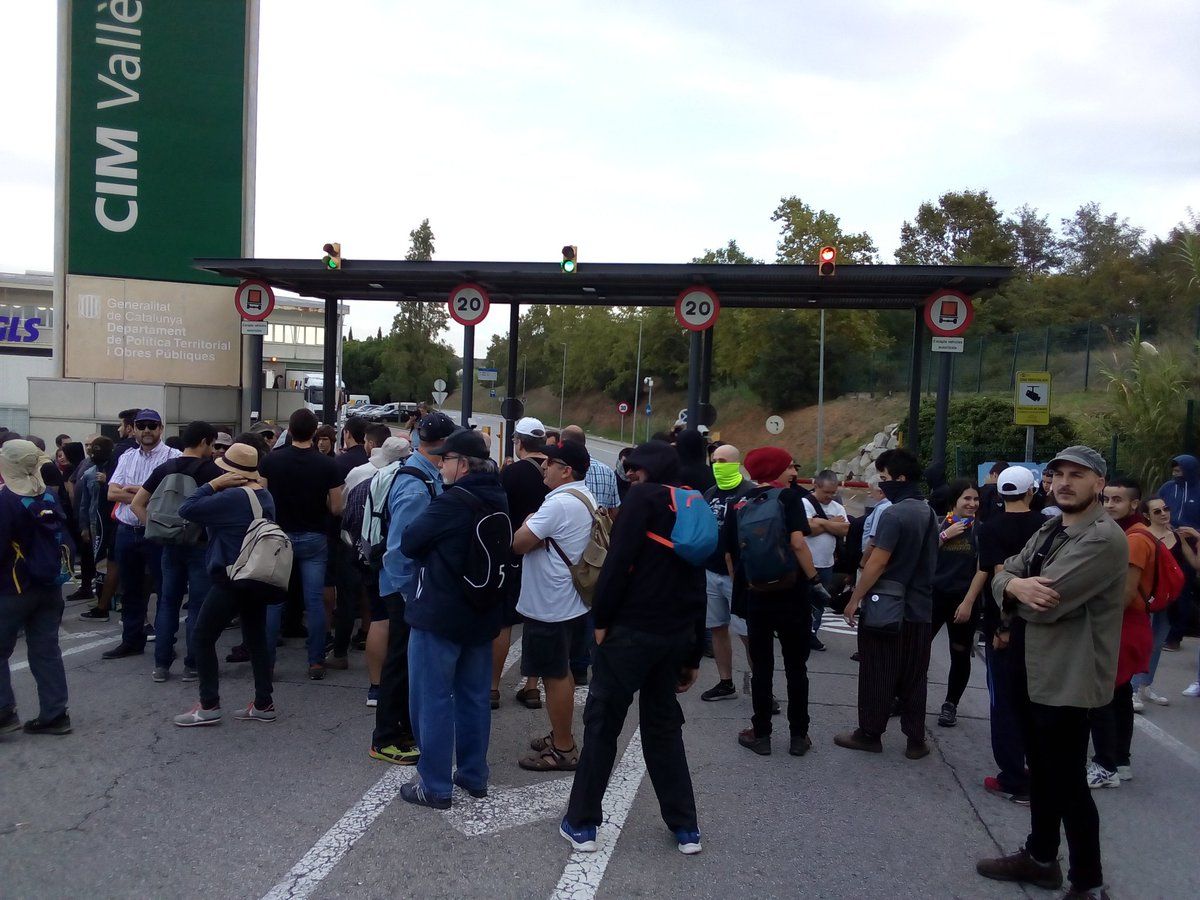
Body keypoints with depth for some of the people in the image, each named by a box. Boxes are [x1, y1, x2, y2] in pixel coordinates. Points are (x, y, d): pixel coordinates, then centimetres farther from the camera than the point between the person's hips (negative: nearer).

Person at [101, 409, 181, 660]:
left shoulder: (173, 457, -7)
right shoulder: (126, 458, 12)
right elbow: (112, 493, 2)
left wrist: (132, 489, -11)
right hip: (127, 532, 6)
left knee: (164, 588, 1)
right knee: (130, 590, 15)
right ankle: (132, 641, 26)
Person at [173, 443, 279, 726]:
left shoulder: (232, 497, -19)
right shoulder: (265, 495, 7)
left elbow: (187, 510, -17)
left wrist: (214, 484, -10)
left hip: (231, 580, -9)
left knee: (202, 638, 3)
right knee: (256, 639, 13)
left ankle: (209, 706, 6)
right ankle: (264, 703, 17)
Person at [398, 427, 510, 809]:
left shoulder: (451, 502, -20)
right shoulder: (499, 502, 5)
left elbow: (408, 543, -12)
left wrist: (432, 553, 8)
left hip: (439, 615, -8)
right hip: (482, 615, 8)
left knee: (433, 699, 2)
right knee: (474, 696, 16)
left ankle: (434, 785, 9)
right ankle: (474, 776, 27)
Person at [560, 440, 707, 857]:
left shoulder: (644, 497, -5)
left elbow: (619, 561, -17)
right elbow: (698, 587, 18)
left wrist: (601, 619, -9)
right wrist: (693, 655, 22)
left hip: (632, 630, -7)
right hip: (676, 634, 7)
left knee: (602, 721, 4)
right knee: (664, 725, 17)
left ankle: (581, 823, 11)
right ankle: (685, 827, 20)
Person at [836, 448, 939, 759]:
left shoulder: (894, 514, -17)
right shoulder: (929, 513, 9)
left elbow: (877, 562, -19)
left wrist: (854, 599, -12)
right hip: (921, 610, 7)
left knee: (877, 675, 4)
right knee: (914, 678, 11)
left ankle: (870, 734, 13)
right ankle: (916, 740, 15)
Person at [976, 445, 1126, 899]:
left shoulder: (1104, 538, -20)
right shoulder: (1048, 530, 11)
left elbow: (1045, 602, -27)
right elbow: (1001, 578, 3)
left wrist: (1015, 588, -6)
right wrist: (1016, 584, -21)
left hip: (1066, 677, -9)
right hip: (1032, 668, 9)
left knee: (1068, 782, 1)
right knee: (1042, 772, 21)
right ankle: (1040, 857, 36)